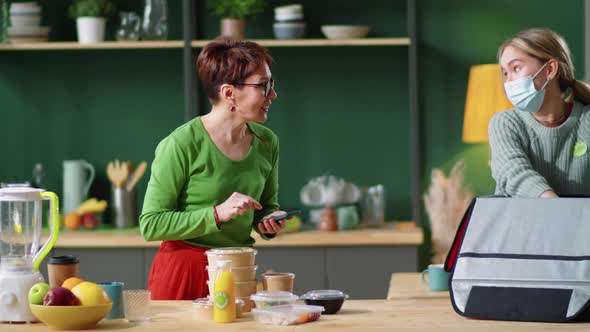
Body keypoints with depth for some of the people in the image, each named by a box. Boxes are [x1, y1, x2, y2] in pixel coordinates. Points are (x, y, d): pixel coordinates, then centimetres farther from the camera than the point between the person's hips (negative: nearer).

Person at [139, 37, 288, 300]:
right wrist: (218, 214, -23)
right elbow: (151, 225, -16)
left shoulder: (266, 143, 1)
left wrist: (268, 223, -3)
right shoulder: (182, 144, -17)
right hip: (183, 275, -5)